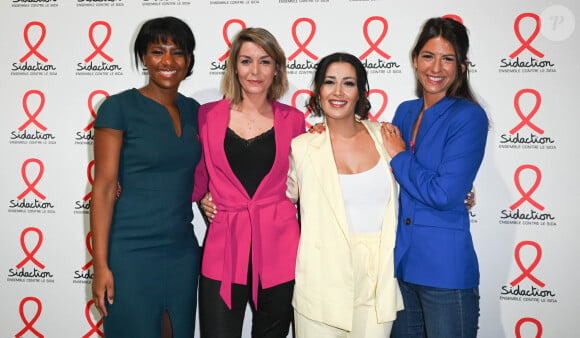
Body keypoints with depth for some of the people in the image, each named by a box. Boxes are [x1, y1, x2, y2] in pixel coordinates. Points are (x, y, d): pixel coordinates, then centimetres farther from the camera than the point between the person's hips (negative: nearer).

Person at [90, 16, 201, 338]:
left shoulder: (192, 110, 8)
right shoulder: (118, 107, -7)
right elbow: (104, 187, -10)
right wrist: (101, 265, -12)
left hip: (183, 251, 5)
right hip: (131, 254, -5)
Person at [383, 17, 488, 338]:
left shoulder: (469, 117, -12)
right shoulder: (405, 111, 7)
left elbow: (445, 194, -21)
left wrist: (399, 155, -9)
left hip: (444, 266, -6)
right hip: (398, 259, 6)